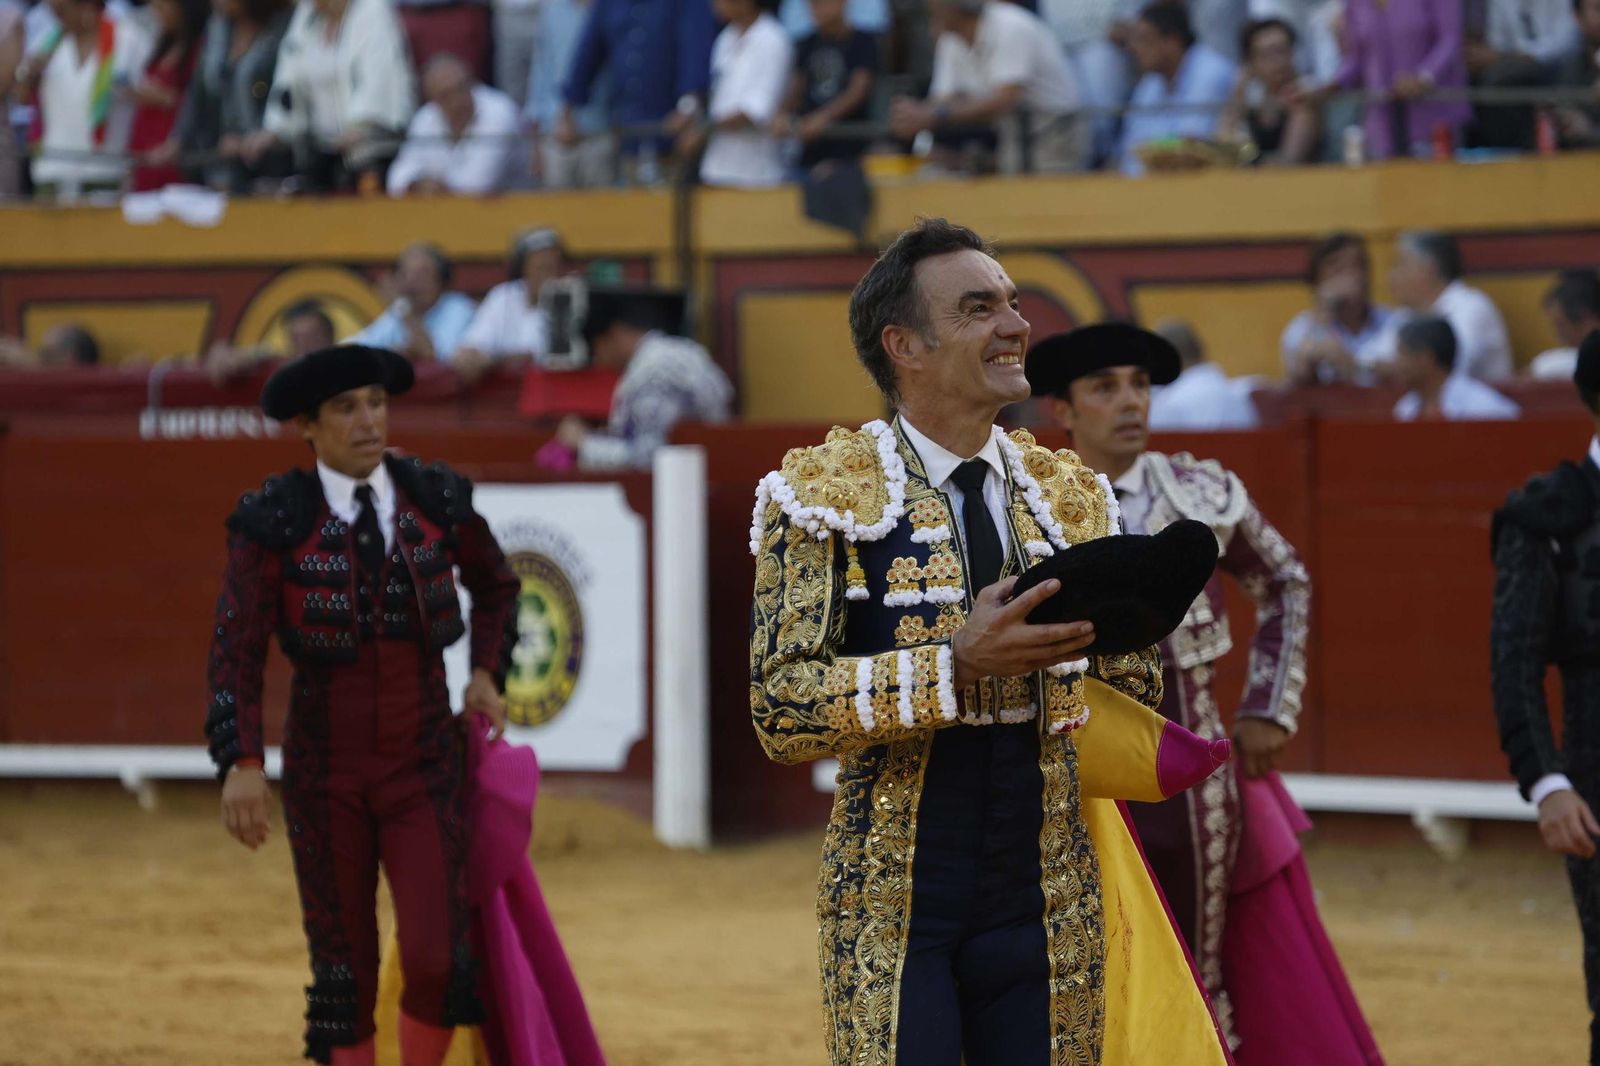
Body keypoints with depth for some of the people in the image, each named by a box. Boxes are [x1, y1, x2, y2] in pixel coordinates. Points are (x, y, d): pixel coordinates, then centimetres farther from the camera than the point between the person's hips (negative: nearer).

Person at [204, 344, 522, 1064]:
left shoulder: (435, 498, -2)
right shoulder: (273, 519, -11)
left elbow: (496, 586, 17)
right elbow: (235, 652, -15)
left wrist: (487, 675, 2)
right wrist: (241, 767, -26)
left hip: (423, 767, 1)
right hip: (324, 768, -1)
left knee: (436, 959, -11)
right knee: (344, 969, 4)